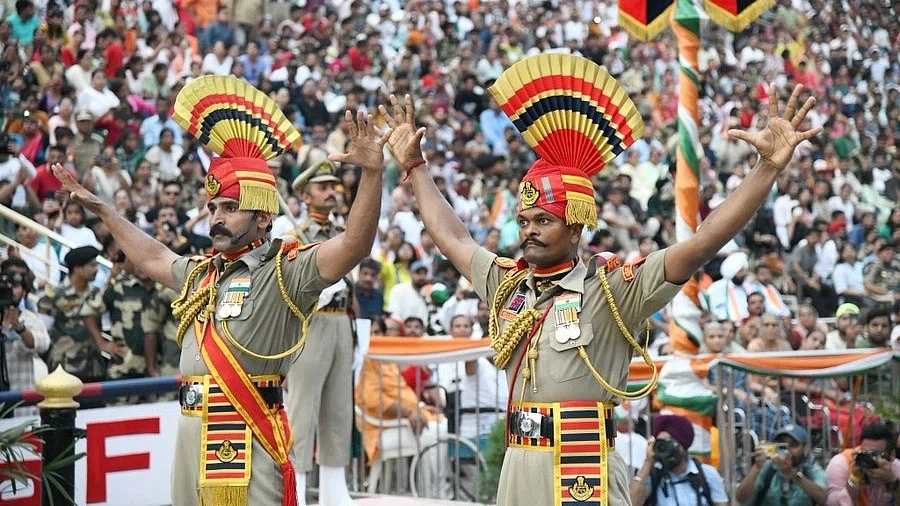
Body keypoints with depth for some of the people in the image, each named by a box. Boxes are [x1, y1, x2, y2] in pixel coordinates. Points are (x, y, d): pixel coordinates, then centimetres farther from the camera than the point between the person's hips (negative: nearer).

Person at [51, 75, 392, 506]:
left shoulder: (285, 271, -4)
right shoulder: (201, 274, 19)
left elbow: (353, 246, -19)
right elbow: (152, 257, 39)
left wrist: (371, 172, -32)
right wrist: (102, 210, 47)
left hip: (249, 447, -8)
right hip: (191, 442, 8)